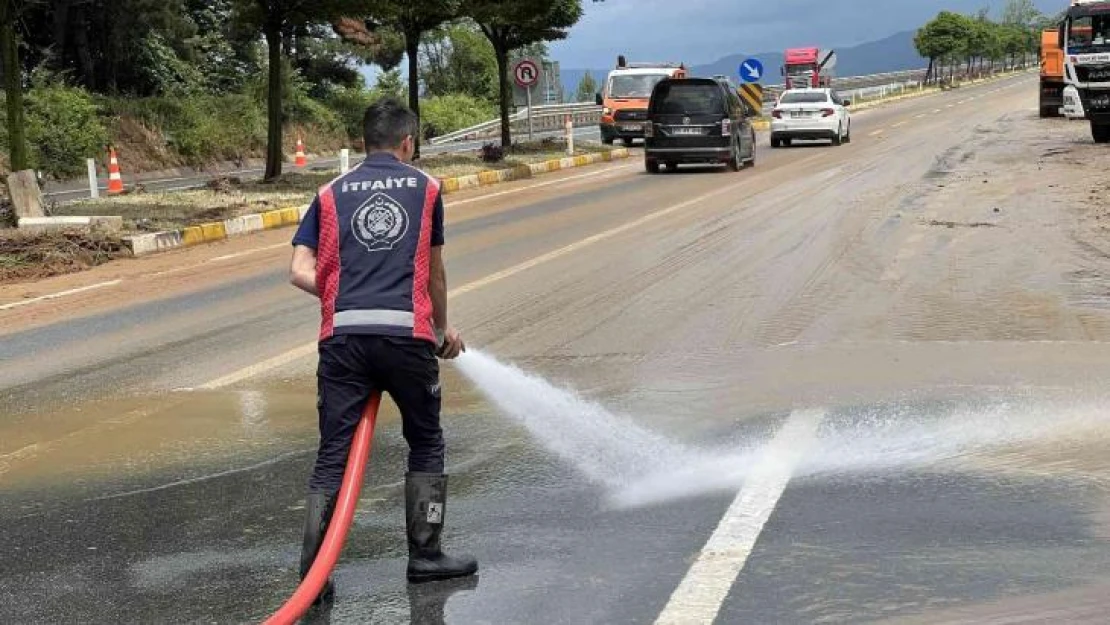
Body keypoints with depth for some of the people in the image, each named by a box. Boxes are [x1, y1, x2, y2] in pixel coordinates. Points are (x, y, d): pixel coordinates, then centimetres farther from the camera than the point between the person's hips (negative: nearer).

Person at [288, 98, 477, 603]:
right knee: (426, 445, 17)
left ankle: (313, 574, -2)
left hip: (343, 335, 1)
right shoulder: (425, 188, 13)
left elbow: (301, 272, 6)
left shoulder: (332, 193, 15)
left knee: (333, 456, 4)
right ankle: (425, 556, 22)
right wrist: (443, 327, 36)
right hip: (407, 333, -1)